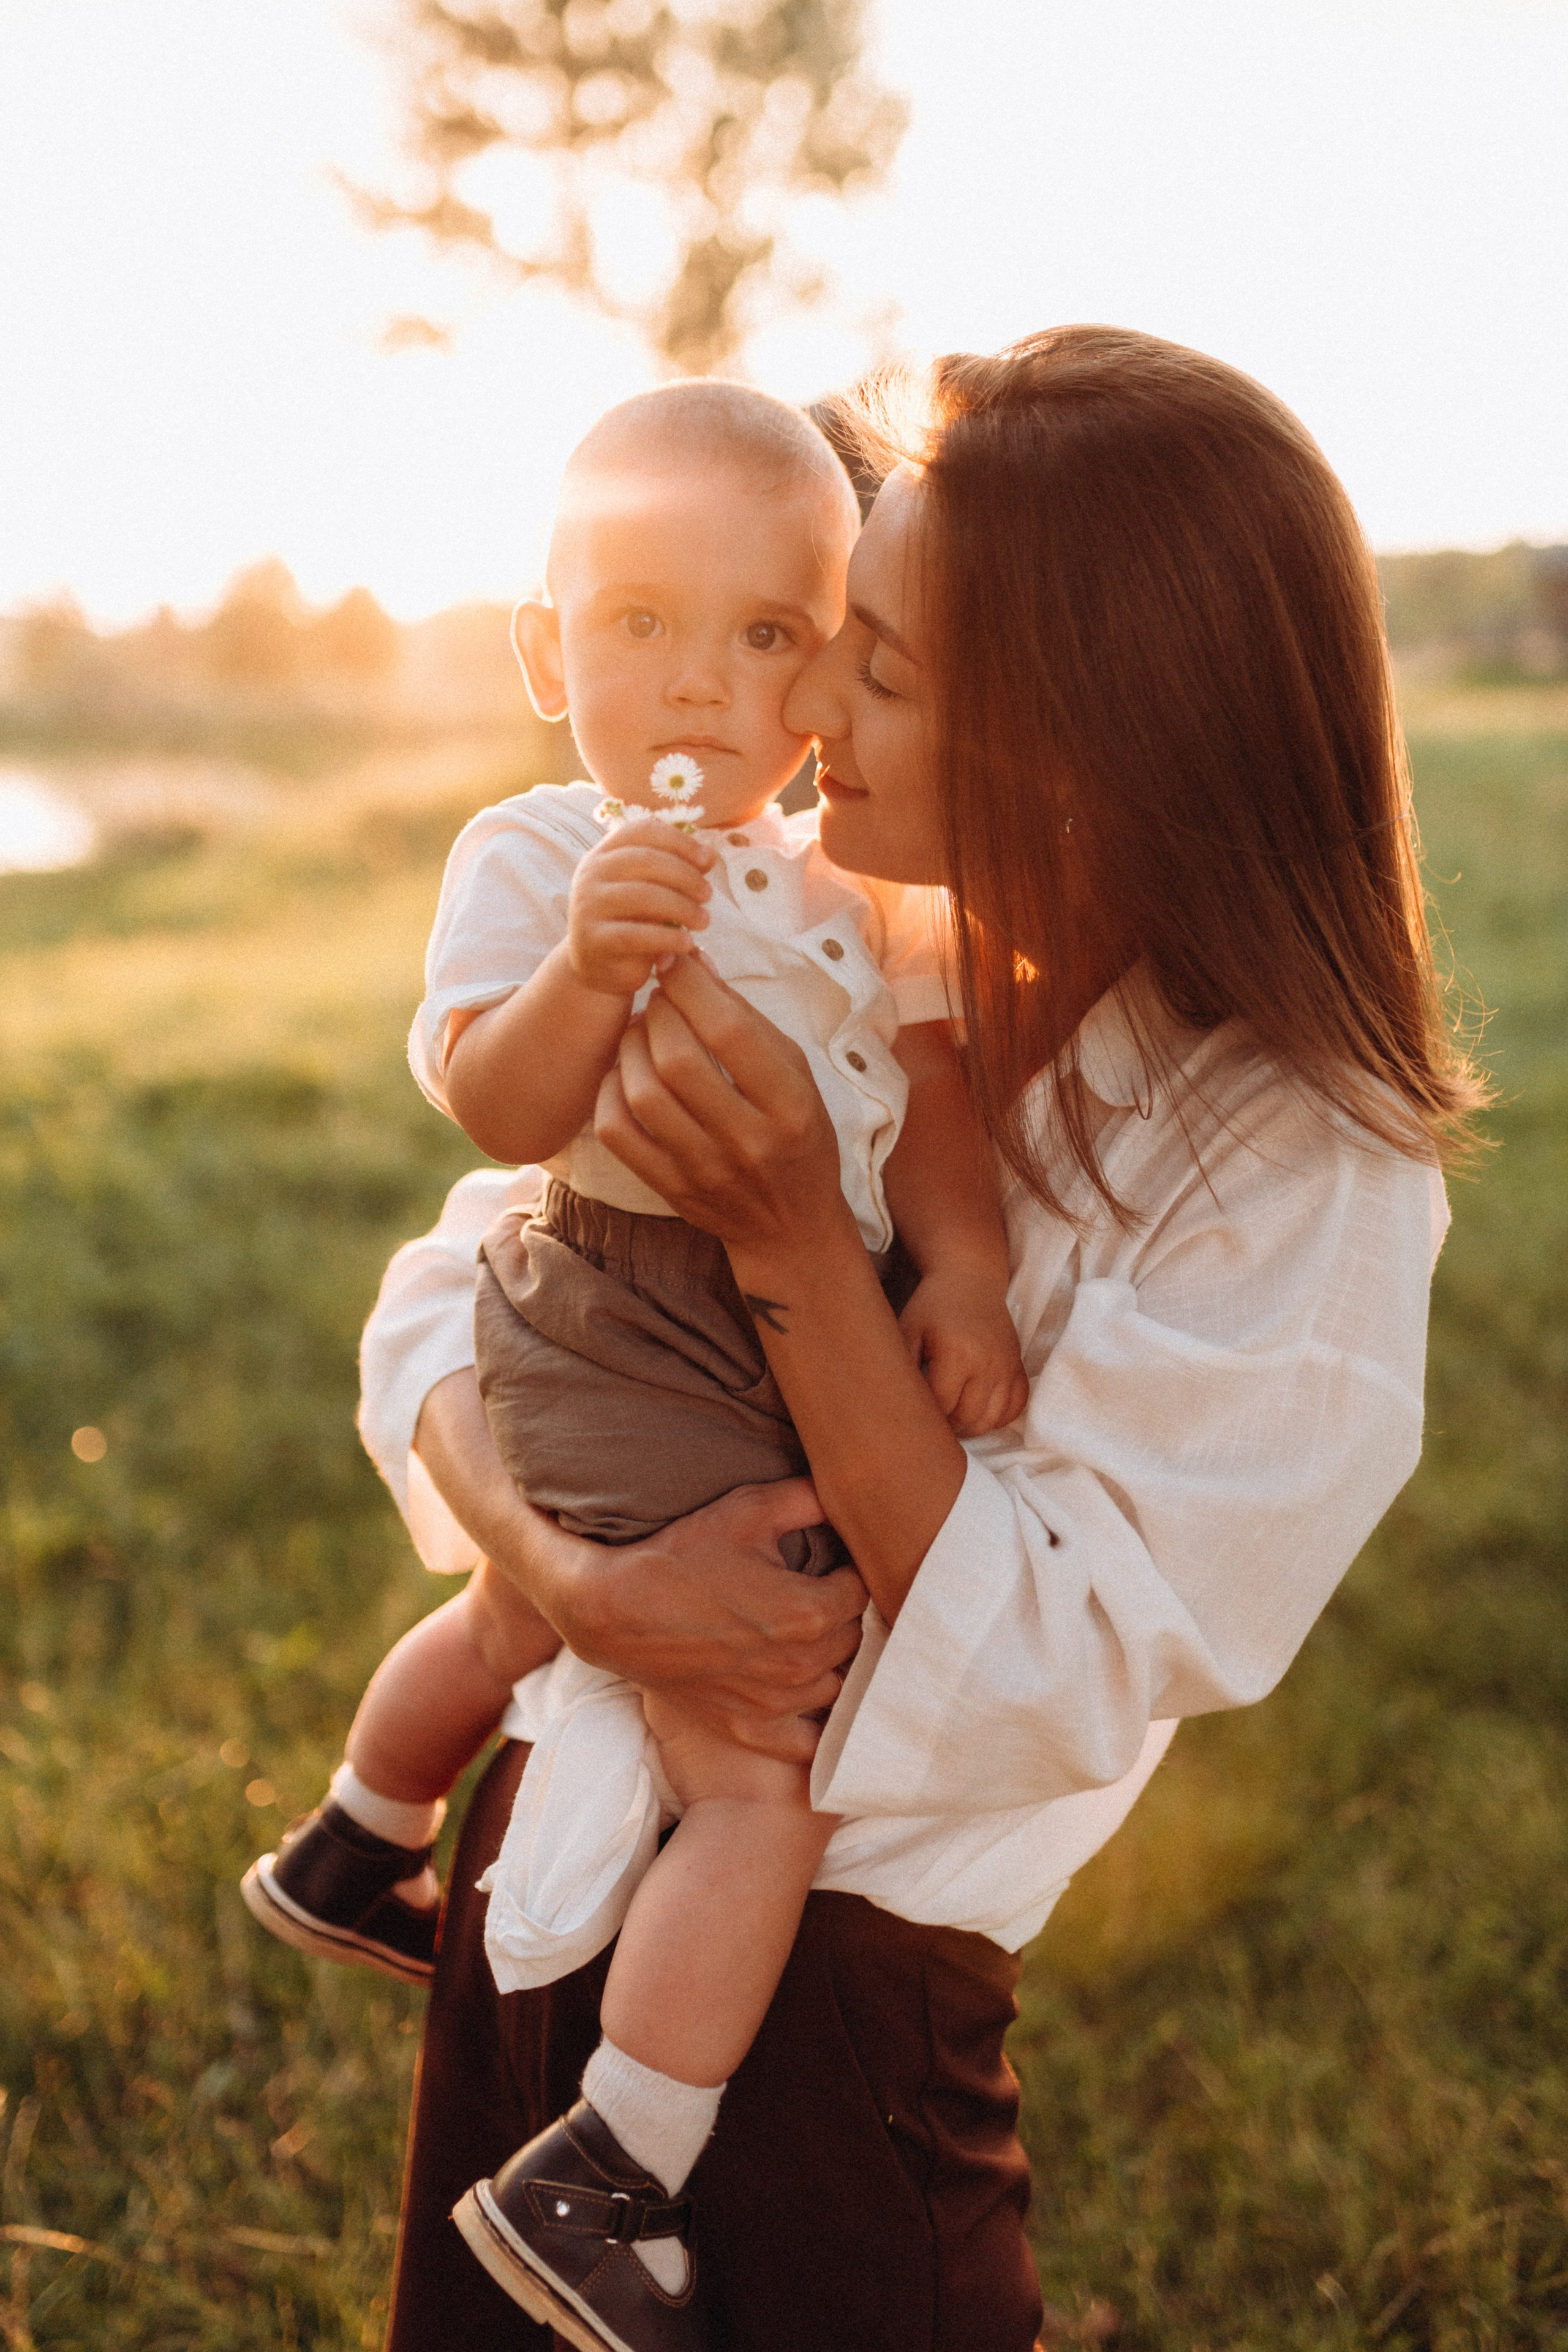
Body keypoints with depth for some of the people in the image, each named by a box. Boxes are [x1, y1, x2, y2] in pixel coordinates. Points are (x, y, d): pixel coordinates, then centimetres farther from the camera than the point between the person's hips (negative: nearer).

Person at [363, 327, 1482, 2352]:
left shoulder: (1300, 1175, -19)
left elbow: (1046, 1686, -20)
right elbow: (441, 1292, -4)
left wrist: (794, 1241, -27)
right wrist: (571, 1570, -23)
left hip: (840, 1958, -5)